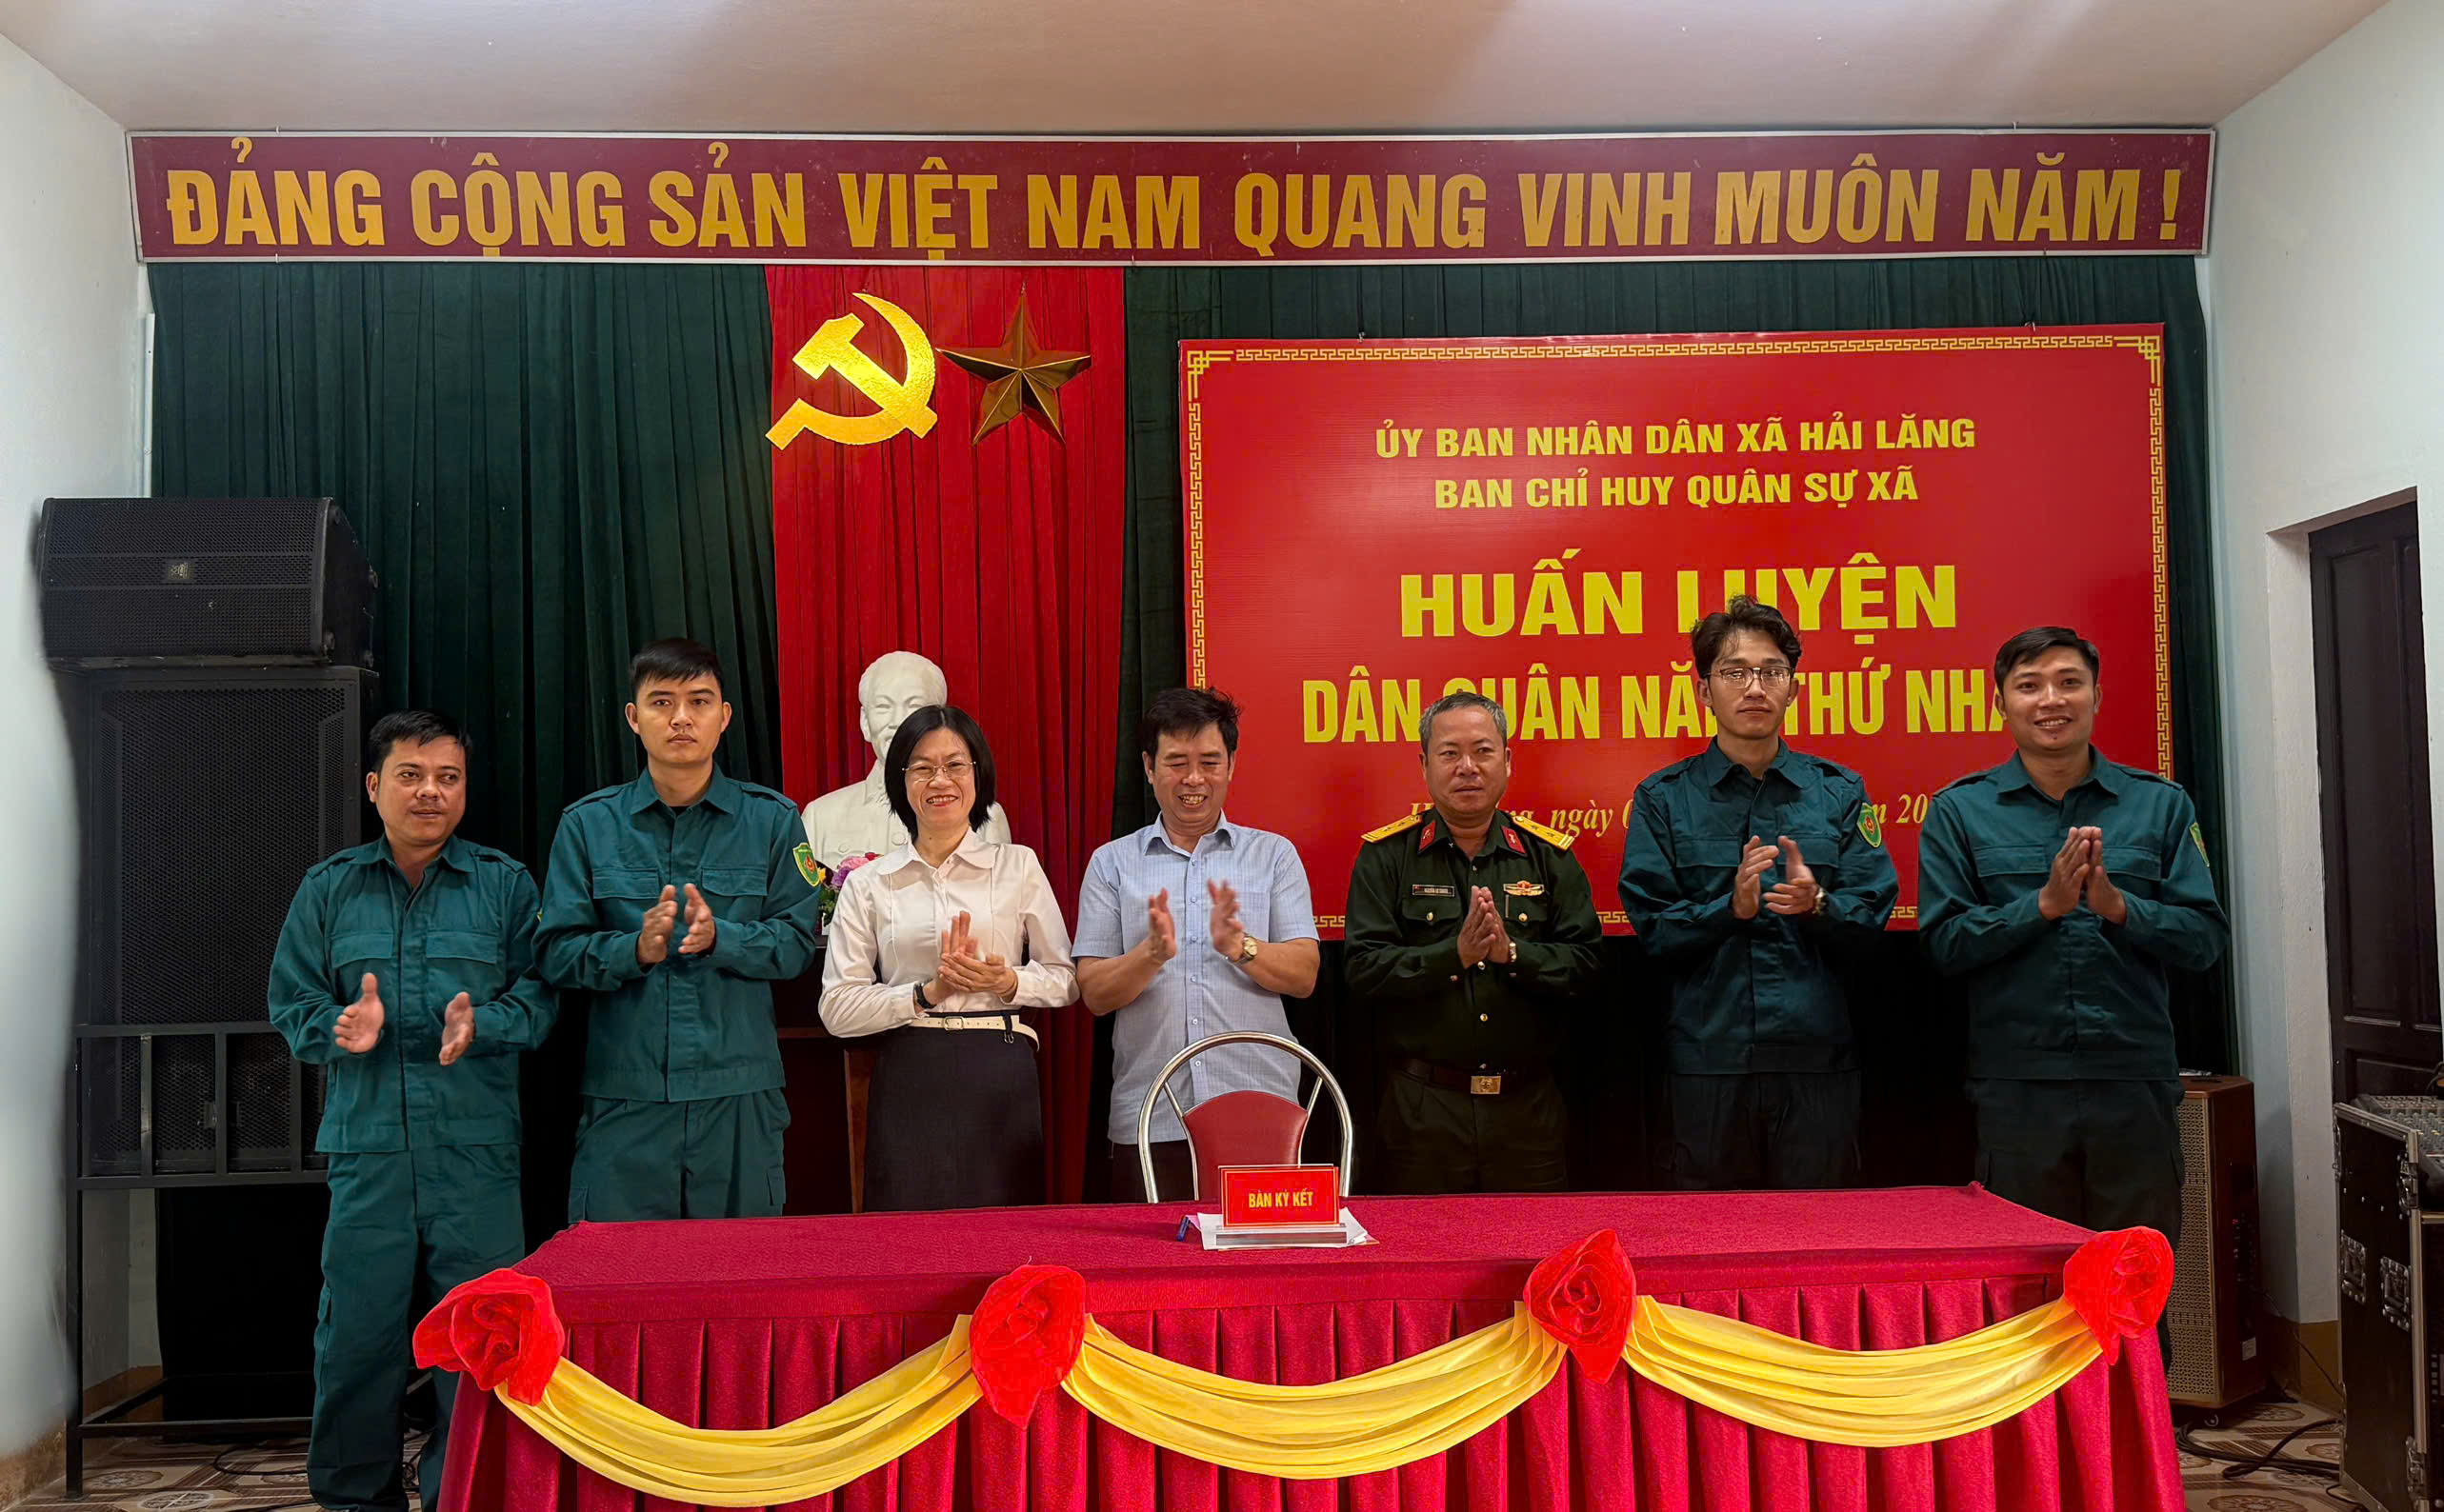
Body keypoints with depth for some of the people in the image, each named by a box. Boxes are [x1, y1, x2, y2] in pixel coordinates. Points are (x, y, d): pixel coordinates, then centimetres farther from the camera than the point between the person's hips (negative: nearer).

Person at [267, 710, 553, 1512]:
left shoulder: (505, 885, 7)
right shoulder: (327, 889, 11)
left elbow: (539, 994, 3)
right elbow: (291, 1002, 10)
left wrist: (482, 1024, -16)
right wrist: (340, 1027, -11)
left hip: (476, 1146, -1)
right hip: (367, 1145, 1)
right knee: (359, 1326, 3)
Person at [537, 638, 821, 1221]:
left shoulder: (771, 820, 6)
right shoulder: (588, 824, 7)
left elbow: (796, 943, 1)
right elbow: (556, 954, 1)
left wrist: (718, 937, -17)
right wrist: (637, 949, -17)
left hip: (739, 1095, 0)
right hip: (623, 1096, 0)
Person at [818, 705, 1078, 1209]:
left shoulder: (1018, 866, 8)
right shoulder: (868, 884, 7)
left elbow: (1066, 979, 11)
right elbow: (837, 1008, 1)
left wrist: (1007, 981, -8)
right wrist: (928, 992, -10)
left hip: (1001, 1078, 0)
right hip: (909, 1084, 0)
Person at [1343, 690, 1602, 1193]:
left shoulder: (1550, 855, 8)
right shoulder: (1386, 857, 2)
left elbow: (1583, 964, -1)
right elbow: (1364, 970, -8)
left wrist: (1511, 953, -17)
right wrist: (1455, 953, -18)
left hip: (1527, 1103, 2)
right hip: (1422, 1105, -1)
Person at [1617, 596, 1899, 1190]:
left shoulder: (1840, 791, 9)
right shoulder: (1662, 799, 4)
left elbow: (1874, 913, 3)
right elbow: (1653, 930, -2)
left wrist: (1817, 905, -17)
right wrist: (1731, 908, -18)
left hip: (1820, 1057, 1)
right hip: (1708, 1057, -1)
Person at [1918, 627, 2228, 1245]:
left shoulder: (2161, 804, 8)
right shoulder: (1959, 811, 4)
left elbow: (2205, 938, 2)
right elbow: (1944, 943, -4)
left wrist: (2117, 906, -14)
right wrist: (2045, 904, -15)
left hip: (2136, 1084, 1)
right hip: (2017, 1084, -1)